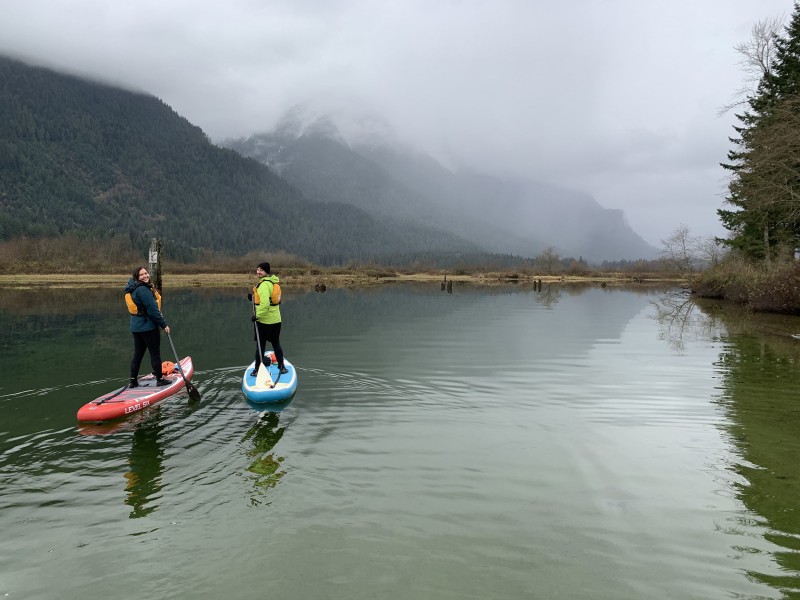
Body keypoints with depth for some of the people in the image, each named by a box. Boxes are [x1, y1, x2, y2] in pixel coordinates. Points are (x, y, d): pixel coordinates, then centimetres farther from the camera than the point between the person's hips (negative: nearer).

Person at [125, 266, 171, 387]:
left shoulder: (133, 288, 9)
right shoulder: (143, 289, -20)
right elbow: (152, 309, -21)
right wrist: (164, 324, -14)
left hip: (136, 326, 9)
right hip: (148, 326, -9)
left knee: (138, 353, 14)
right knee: (155, 353, 3)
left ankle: (133, 381, 18)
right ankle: (159, 379, 11)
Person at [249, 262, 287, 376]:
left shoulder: (264, 284, -18)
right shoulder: (272, 282, 11)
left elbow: (265, 303, -27)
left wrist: (257, 315, -20)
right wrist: (254, 297, 11)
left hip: (264, 320, -8)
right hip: (275, 320, 8)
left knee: (260, 345, 3)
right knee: (276, 344, 17)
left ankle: (258, 369, 10)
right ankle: (281, 366, 23)